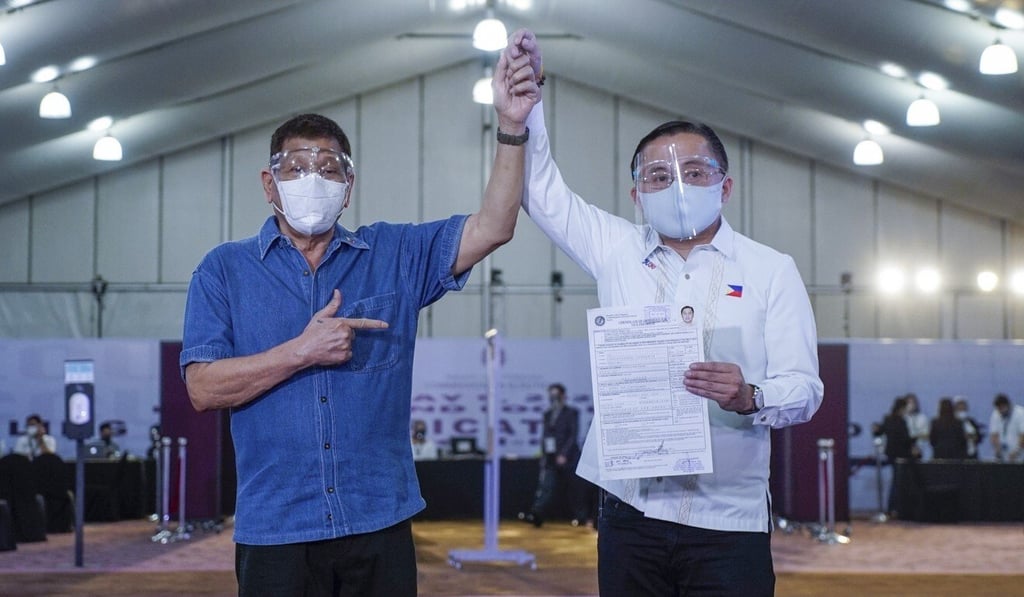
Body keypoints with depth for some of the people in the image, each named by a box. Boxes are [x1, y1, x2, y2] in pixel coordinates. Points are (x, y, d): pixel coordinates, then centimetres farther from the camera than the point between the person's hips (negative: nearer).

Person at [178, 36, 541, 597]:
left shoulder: (394, 255, 8)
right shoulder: (225, 270, 4)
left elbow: (490, 229, -4)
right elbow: (203, 388, -5)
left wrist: (511, 127, -15)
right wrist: (303, 351, -12)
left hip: (379, 524, 2)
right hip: (274, 530, -1)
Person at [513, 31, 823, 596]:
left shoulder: (772, 271, 3)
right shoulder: (618, 252, 11)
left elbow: (804, 388, -2)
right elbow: (541, 193, 13)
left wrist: (748, 398, -23)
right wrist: (524, 104, 1)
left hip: (728, 524, -2)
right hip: (630, 513, 2)